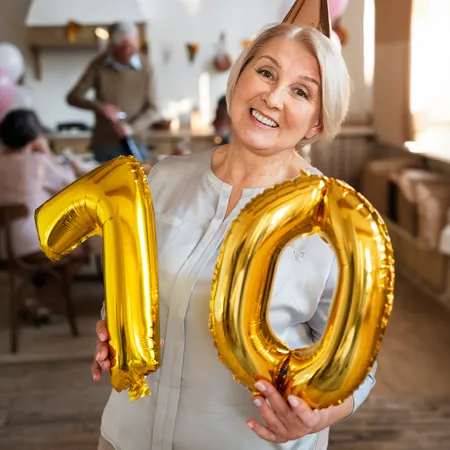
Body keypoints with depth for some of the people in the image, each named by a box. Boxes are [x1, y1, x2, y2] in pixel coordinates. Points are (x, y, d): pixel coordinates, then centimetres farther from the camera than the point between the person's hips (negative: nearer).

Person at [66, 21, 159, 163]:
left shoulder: (145, 67, -4)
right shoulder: (99, 65, -3)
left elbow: (152, 110, -2)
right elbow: (73, 97, 0)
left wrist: (132, 128, -19)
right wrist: (99, 107, -18)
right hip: (103, 145, 1)